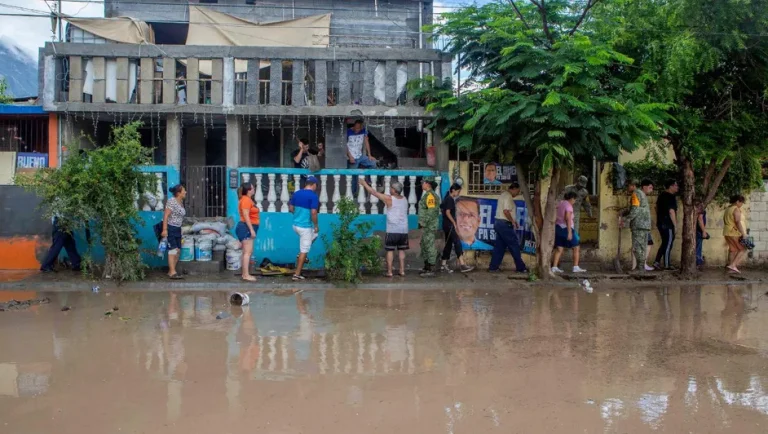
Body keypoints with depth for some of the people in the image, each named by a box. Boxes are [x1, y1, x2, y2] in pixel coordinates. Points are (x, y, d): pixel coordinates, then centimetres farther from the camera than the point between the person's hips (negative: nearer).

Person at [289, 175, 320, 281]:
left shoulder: (296, 193, 5)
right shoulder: (313, 196, -15)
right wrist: (316, 225, -7)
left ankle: (301, 255, 24)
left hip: (295, 225, 8)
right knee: (304, 251, 2)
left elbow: (290, 209, 11)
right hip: (305, 226, -8)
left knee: (314, 235, 32)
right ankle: (297, 274, 5)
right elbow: (313, 213, -20)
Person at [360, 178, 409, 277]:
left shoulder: (389, 199, -8)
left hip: (392, 230, -4)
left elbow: (374, 192, -3)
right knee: (401, 250, 11)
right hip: (403, 230, 5)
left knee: (390, 251, 2)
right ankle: (402, 271, 11)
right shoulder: (405, 200, 7)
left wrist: (364, 184, 8)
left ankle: (389, 272, 1)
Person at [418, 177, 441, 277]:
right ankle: (427, 267, 24)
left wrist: (423, 223, -20)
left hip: (429, 225, -11)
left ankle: (431, 270, -5)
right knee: (424, 245, 16)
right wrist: (422, 222, 17)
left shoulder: (430, 195, -15)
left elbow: (431, 211, -22)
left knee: (430, 246, -8)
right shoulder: (426, 195, 18)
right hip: (426, 225, 11)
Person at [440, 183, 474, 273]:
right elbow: (448, 212, -20)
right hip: (449, 225, -10)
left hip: (447, 225, 10)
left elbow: (442, 210, 23)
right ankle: (462, 265, -14)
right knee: (457, 243, -11)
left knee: (448, 244, 10)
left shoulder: (447, 199, 16)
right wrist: (454, 223, -16)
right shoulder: (450, 199, -12)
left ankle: (444, 265, 12)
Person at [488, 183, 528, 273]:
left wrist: (514, 221, 18)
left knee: (499, 246, 10)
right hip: (505, 224, -10)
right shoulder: (508, 197, -14)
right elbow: (506, 211, -24)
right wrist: (513, 222, -13)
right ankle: (520, 267, 4)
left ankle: (493, 267, 9)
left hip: (499, 223, 10)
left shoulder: (504, 195, 18)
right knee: (514, 246, -2)